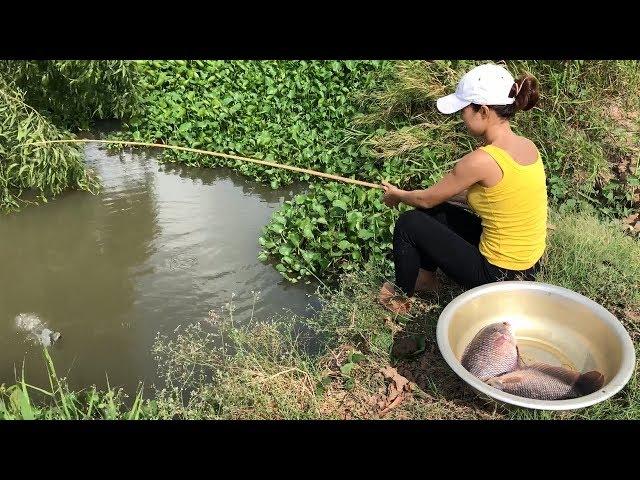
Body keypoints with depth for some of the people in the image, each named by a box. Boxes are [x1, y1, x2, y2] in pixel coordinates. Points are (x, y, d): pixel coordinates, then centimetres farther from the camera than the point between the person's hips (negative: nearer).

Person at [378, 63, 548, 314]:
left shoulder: (482, 160, -27)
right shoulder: (527, 146, -2)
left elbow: (427, 199, -10)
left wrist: (397, 195, 10)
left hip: (500, 275, -8)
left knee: (409, 224, 1)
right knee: (435, 211, 16)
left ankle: (401, 298, 22)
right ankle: (426, 276, 35)